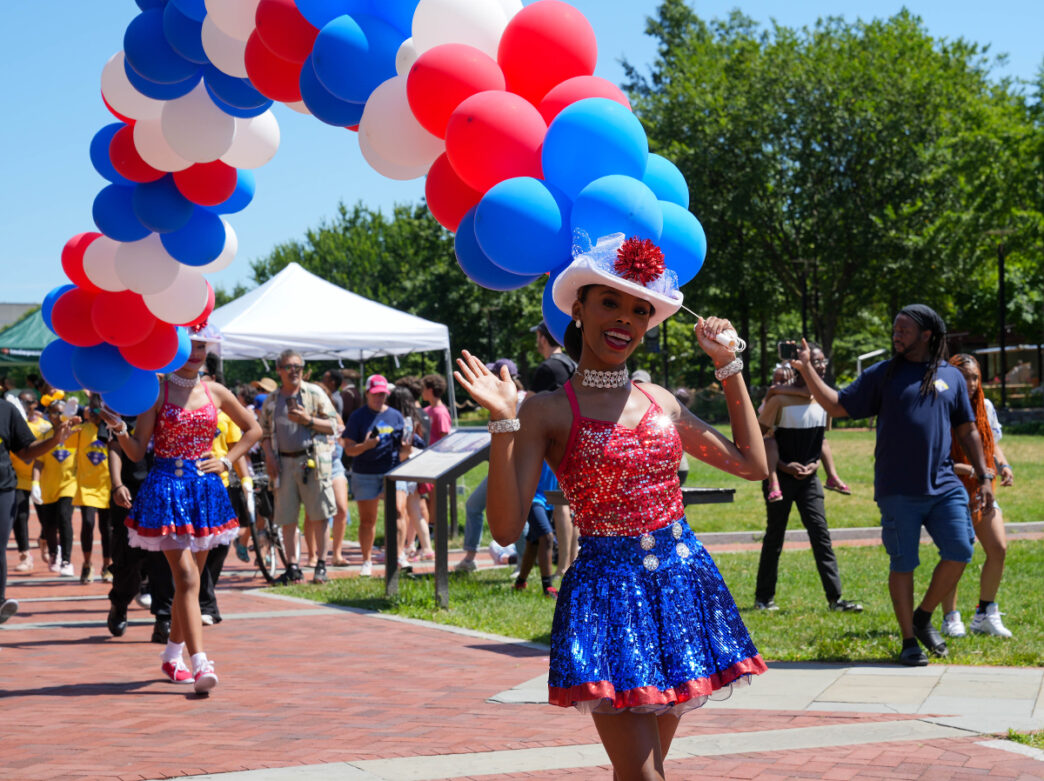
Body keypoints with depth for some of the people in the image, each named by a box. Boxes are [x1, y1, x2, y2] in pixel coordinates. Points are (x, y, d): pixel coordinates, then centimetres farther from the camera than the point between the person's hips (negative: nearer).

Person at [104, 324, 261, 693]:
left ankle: (172, 656, 28)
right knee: (186, 578, -14)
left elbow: (253, 429, 20)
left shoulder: (215, 392, 7)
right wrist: (119, 428, -25)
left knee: (190, 580, 12)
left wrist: (227, 461, 8)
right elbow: (136, 451, -6)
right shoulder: (157, 391, -3)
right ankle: (201, 664, -19)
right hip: (166, 486, -4)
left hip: (204, 487, 5)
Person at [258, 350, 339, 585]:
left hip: (313, 461, -2)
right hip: (284, 463, 2)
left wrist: (308, 420, -11)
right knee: (287, 518, 2)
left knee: (319, 516, -4)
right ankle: (292, 566, 9)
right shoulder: (271, 401, 14)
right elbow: (264, 433, 17)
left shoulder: (315, 393, 7)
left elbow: (333, 426, 4)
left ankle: (321, 564, 3)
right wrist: (269, 457, 1)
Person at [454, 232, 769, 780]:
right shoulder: (549, 411, -4)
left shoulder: (660, 401, 10)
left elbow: (752, 463, 16)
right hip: (608, 588, -5)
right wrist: (502, 423, -21)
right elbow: (506, 528, -11)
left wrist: (728, 366, 16)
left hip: (683, 582, 5)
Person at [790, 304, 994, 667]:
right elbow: (838, 406, 2)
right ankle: (909, 641, 13)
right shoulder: (882, 374, 6)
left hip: (944, 486, 2)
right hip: (898, 490, -2)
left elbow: (968, 431, 16)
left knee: (960, 552, -8)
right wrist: (807, 369, -9)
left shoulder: (951, 377, 11)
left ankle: (923, 617, 14)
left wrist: (984, 477, 11)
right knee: (903, 564, 2)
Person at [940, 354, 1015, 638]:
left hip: (982, 492, 5)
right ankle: (950, 619, 7)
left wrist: (1004, 466, -3)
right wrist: (972, 470, -25)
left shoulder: (985, 407, 6)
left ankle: (986, 614, 11)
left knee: (999, 548, -4)